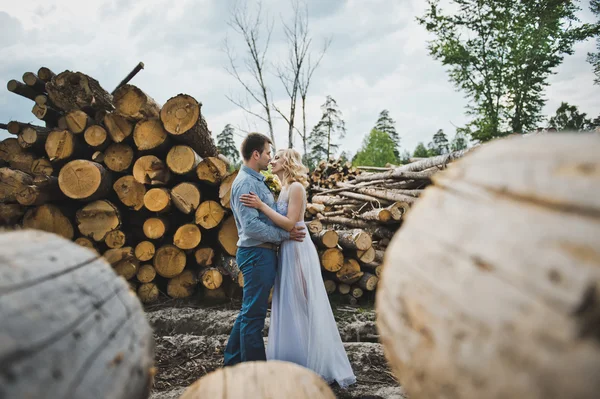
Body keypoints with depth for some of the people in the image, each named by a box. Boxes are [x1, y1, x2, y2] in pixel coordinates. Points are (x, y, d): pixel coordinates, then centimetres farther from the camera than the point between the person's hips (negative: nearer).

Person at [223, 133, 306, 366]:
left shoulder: (257, 180, 16)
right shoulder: (245, 183, -16)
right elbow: (251, 226, -24)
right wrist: (285, 235, -18)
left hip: (263, 253, 10)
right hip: (256, 253, -10)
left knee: (250, 311, 18)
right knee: (254, 313, -1)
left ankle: (233, 361, 30)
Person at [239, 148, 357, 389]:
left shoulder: (296, 187, -13)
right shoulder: (284, 189, 14)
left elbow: (289, 224, -21)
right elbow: (282, 222, 10)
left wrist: (261, 205, -21)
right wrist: (260, 206, 3)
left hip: (298, 251, -9)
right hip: (287, 251, 9)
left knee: (301, 307, 0)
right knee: (289, 307, 14)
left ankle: (312, 364, 14)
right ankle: (295, 362, 26)